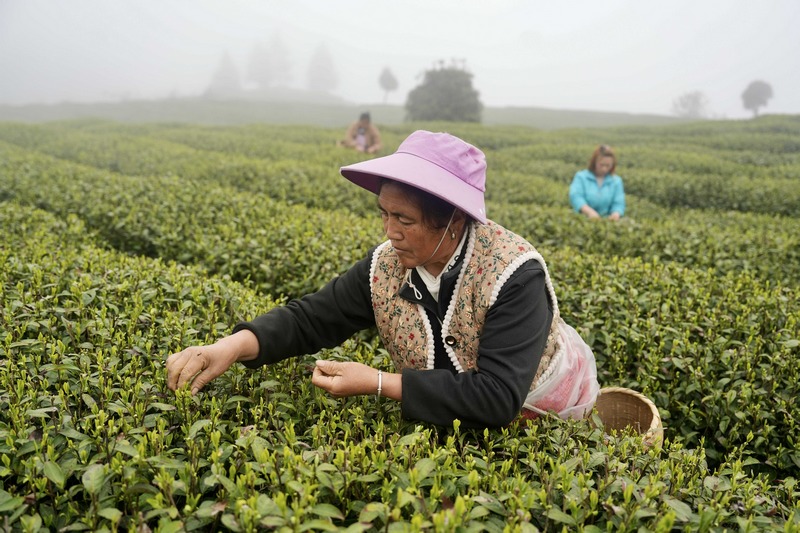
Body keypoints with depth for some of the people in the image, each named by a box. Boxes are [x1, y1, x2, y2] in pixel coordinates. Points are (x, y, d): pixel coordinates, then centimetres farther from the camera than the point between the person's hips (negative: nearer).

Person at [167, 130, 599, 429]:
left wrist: (376, 384, -35)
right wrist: (234, 345, -28)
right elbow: (311, 318, -9)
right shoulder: (386, 266, -15)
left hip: (545, 416, -3)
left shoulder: (514, 276, -30)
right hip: (454, 422, 4)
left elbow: (497, 398, -35)